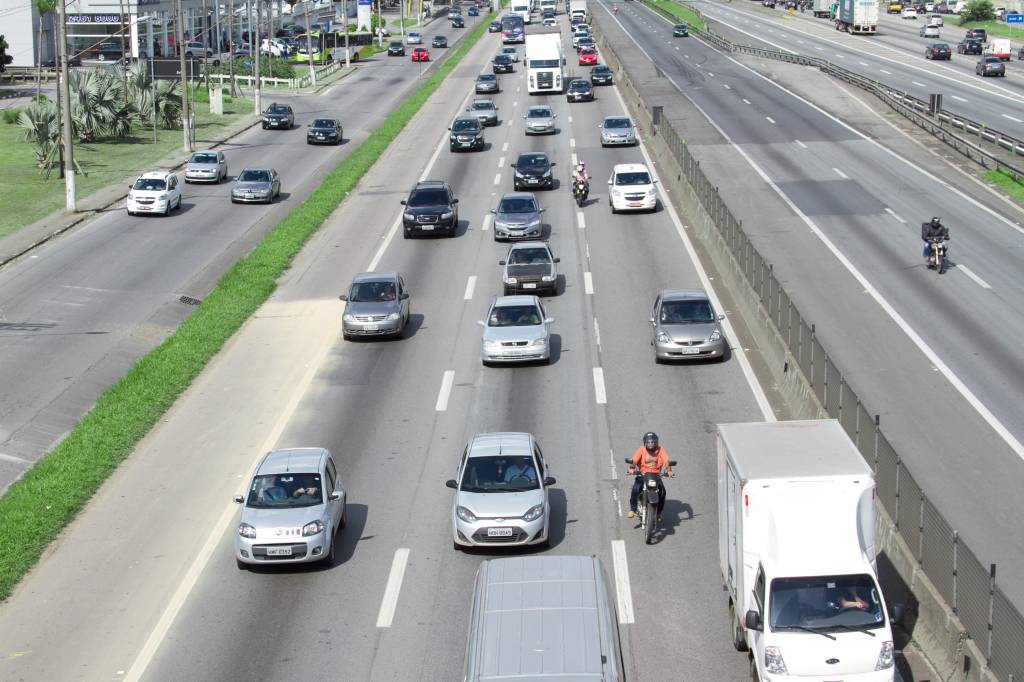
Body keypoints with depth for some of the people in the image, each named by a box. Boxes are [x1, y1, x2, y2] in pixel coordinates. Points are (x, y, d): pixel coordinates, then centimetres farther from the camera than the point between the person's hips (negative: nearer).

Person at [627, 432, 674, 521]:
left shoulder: (660, 450, -3)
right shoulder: (641, 450, -5)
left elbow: (666, 461, -14)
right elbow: (634, 460, -18)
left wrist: (669, 471, -32)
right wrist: (632, 468, -38)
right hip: (642, 474, -1)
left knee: (662, 491, -18)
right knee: (635, 489, -26)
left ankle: (659, 512, 4)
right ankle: (633, 509, -5)